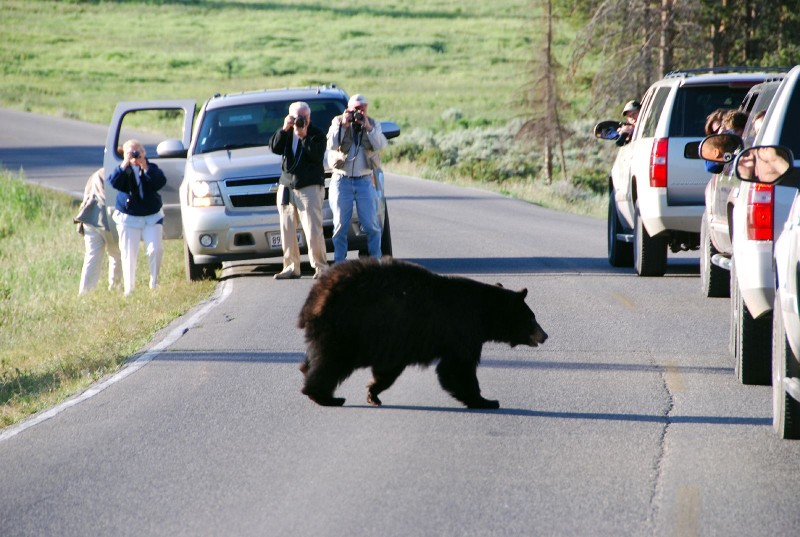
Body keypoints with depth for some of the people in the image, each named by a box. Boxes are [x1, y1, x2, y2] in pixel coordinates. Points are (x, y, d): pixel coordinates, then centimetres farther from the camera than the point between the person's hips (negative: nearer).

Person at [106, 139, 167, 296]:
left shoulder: (151, 168, 4)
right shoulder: (123, 170, 3)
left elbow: (160, 182, -15)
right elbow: (113, 181, -18)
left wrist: (145, 167, -22)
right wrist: (124, 165, -25)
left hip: (152, 217, 0)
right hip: (128, 218, 0)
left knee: (155, 250, -13)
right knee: (129, 255, -2)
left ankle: (154, 284, 4)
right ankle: (129, 290, 5)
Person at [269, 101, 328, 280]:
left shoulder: (317, 135, 3)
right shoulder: (286, 134, 15)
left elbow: (318, 155, -13)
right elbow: (274, 147, -1)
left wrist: (304, 137, -20)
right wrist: (284, 129, -10)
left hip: (310, 186, -5)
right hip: (287, 186, 5)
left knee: (313, 230, -13)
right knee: (287, 230, 4)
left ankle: (320, 267, -8)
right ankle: (291, 267, 11)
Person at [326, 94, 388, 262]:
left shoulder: (373, 125, 8)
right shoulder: (338, 123, 4)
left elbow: (381, 144, -9)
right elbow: (332, 144, -12)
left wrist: (368, 127, -15)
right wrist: (343, 125, -16)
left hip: (364, 180, 1)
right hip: (342, 180, -1)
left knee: (371, 225, -3)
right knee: (340, 225, 1)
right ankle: (339, 262, 6)